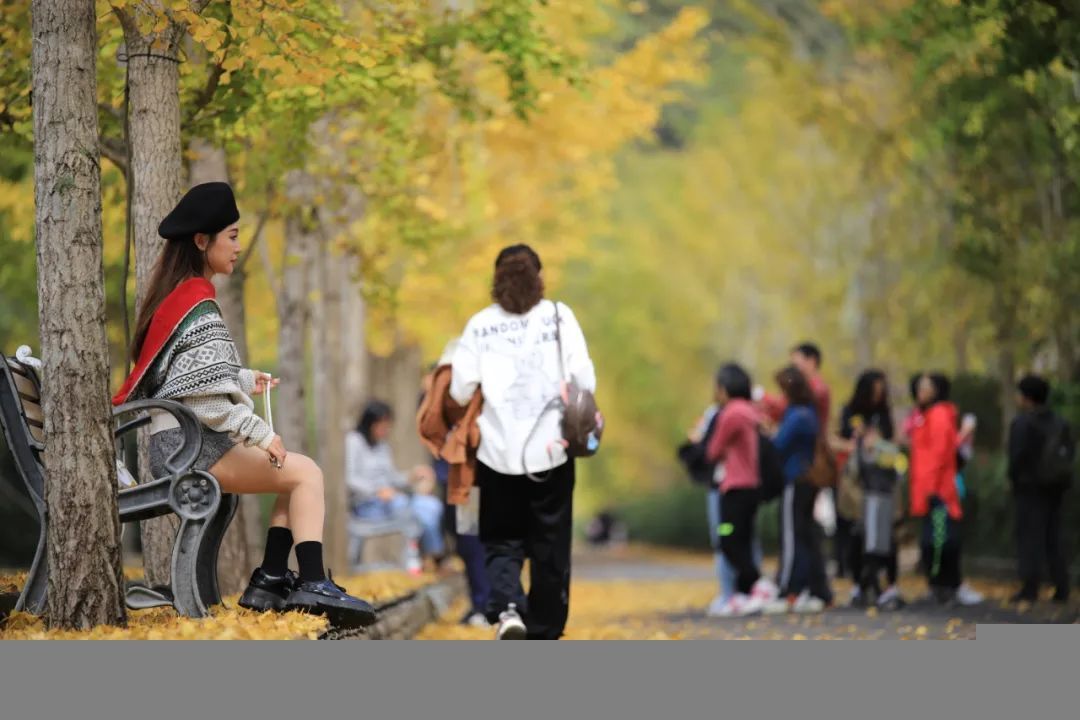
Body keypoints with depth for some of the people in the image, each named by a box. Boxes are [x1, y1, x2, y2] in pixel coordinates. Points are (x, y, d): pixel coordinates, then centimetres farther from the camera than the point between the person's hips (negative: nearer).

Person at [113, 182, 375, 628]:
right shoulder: (197, 305, -13)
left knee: (296, 476, 14)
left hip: (176, 444, 10)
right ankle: (313, 584, -20)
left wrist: (245, 380, 16)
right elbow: (205, 396, -20)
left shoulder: (172, 297, 17)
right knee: (306, 474, -11)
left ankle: (270, 582, 5)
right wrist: (261, 435, -17)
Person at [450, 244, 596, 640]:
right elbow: (584, 378, -8)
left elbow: (460, 390, -2)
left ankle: (507, 607, -15)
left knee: (502, 542, 12)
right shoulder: (559, 316, -1)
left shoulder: (480, 325, 1)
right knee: (550, 548, 11)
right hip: (551, 450, 0)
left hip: (499, 453, 0)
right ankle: (544, 636, 14)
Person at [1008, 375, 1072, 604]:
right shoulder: (1060, 424, 9)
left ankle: (1030, 588, -8)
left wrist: (1013, 477, -3)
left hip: (1029, 485, -7)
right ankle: (1061, 589, 8)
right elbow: (1069, 454, 7)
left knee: (1030, 536, -4)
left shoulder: (1022, 423, -13)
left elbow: (1017, 455, -18)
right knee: (1054, 538, 10)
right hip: (1055, 486, 7)